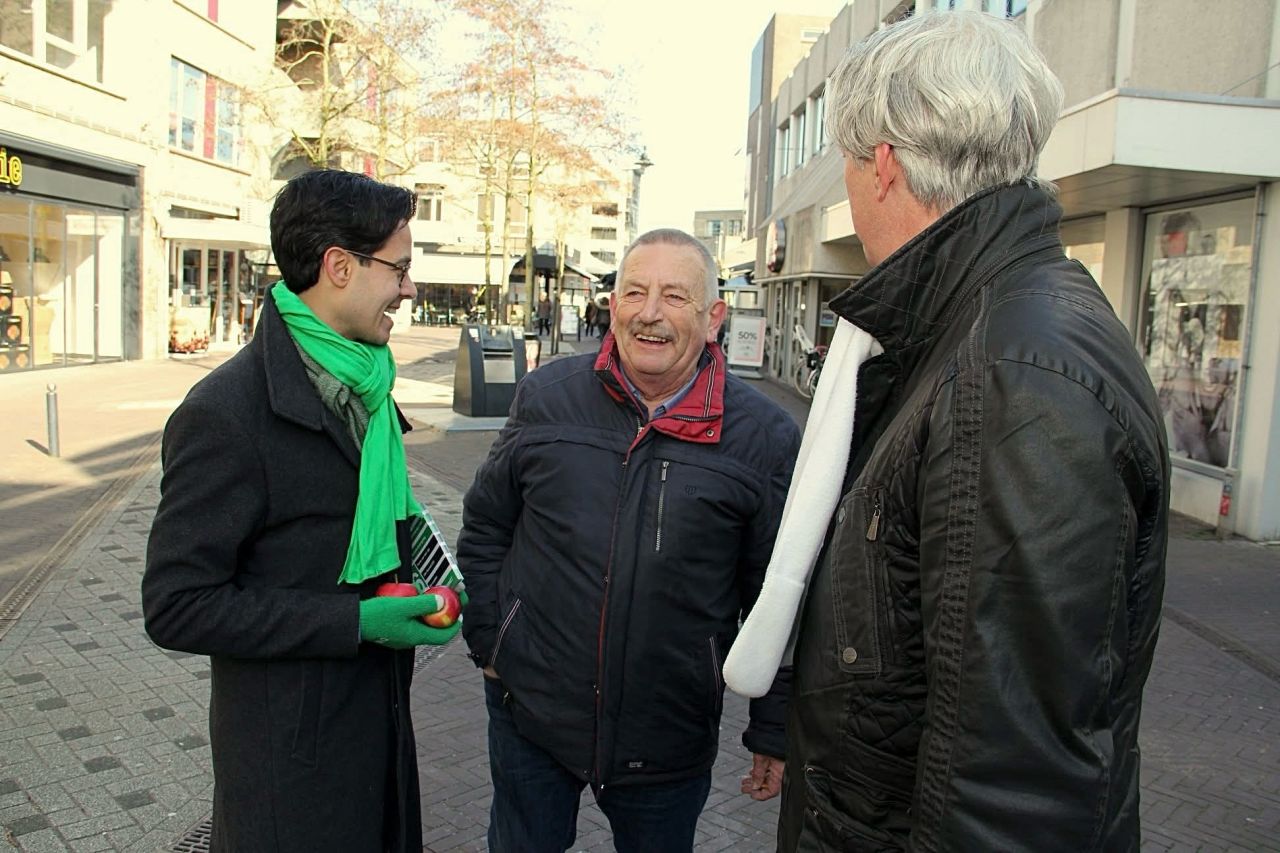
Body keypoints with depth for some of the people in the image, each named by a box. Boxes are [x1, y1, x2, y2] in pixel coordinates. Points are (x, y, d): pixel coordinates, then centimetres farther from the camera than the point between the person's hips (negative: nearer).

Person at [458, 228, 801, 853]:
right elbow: (485, 527, 7)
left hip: (669, 742, -1)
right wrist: (488, 640, 3)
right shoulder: (545, 397, -4)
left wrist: (773, 733, 0)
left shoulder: (765, 438, -9)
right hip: (529, 711, 2)